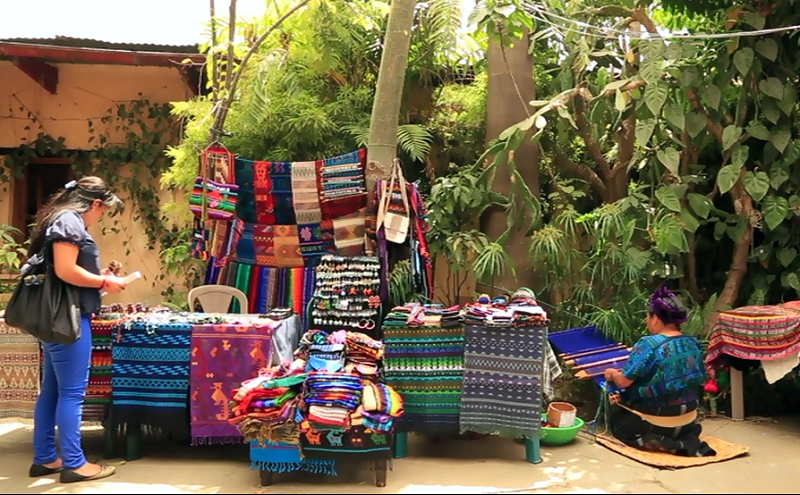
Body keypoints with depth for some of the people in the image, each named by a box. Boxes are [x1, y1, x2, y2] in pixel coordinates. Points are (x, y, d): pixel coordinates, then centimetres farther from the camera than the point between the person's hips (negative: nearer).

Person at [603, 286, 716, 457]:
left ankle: (661, 444, -5)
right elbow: (698, 380, 8)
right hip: (688, 418, 6)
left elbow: (623, 381, -19)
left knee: (616, 420, 18)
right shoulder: (693, 343, -2)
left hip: (656, 420, -6)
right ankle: (688, 439, 6)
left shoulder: (648, 345, -22)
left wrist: (613, 374, 5)